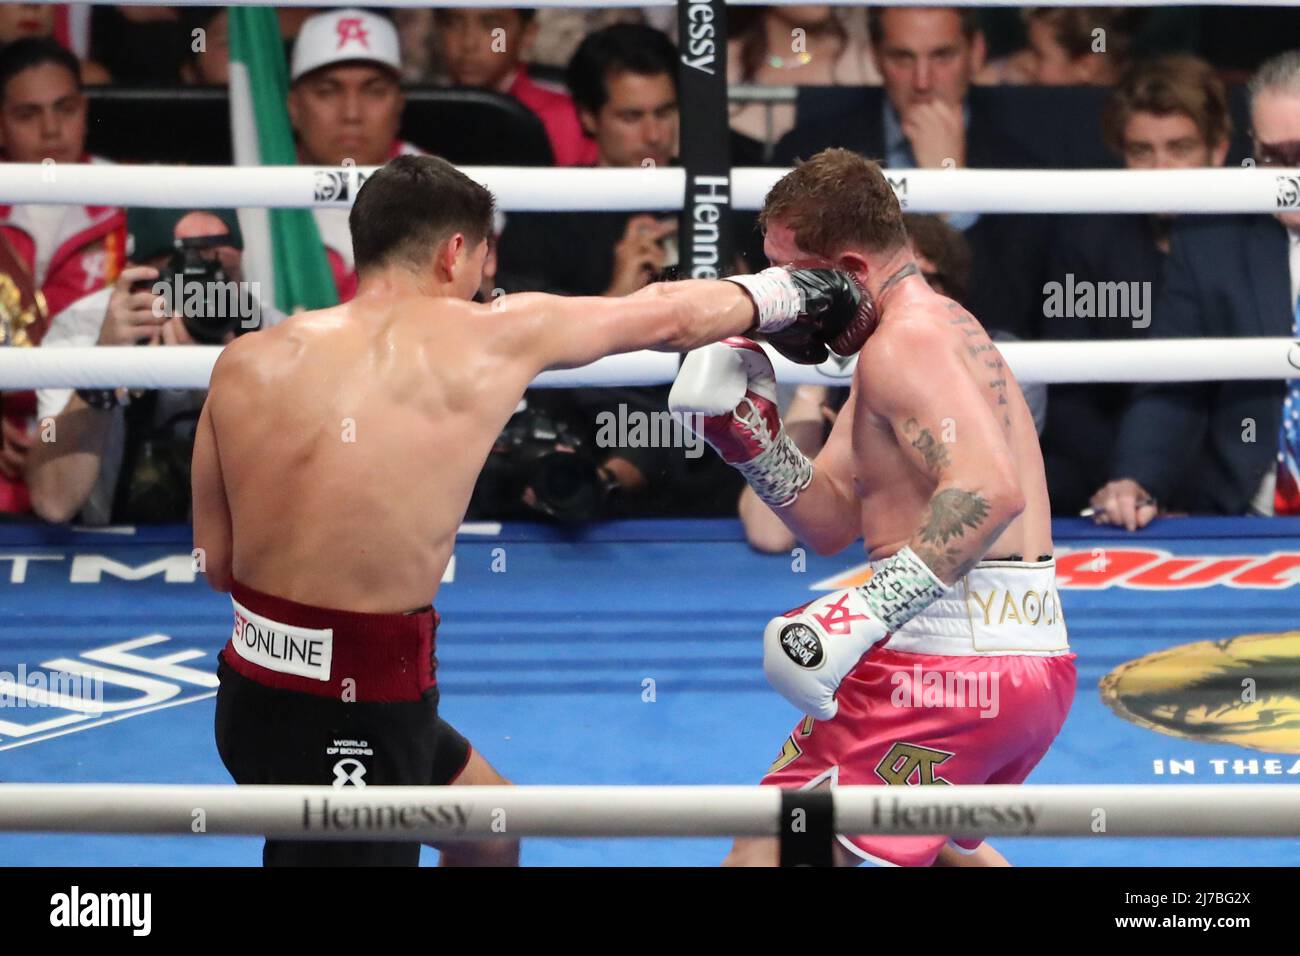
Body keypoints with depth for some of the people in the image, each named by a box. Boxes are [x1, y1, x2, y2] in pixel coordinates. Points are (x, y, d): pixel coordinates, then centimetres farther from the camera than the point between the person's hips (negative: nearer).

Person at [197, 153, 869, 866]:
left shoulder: (245, 363, 1)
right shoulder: (492, 338, -7)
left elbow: (215, 561, 7)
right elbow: (669, 317, 9)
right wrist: (786, 291, 26)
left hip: (254, 682, 7)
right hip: (348, 725, -7)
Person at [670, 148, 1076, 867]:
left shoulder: (905, 342, -13)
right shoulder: (943, 326, 19)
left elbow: (991, 488, -31)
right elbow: (830, 521, 16)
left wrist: (870, 610, -35)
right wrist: (749, 434, 1)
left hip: (948, 664, -11)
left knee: (765, 853, -12)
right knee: (930, 836, 37)